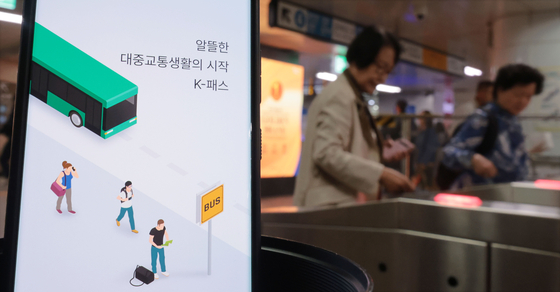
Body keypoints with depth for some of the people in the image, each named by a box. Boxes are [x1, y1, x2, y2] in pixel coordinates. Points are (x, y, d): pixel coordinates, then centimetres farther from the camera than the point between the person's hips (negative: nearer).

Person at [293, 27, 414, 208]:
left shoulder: (353, 98, 18)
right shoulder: (339, 96, -11)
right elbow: (327, 154, -21)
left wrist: (382, 154, 9)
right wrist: (381, 174, -22)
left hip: (349, 203, 9)